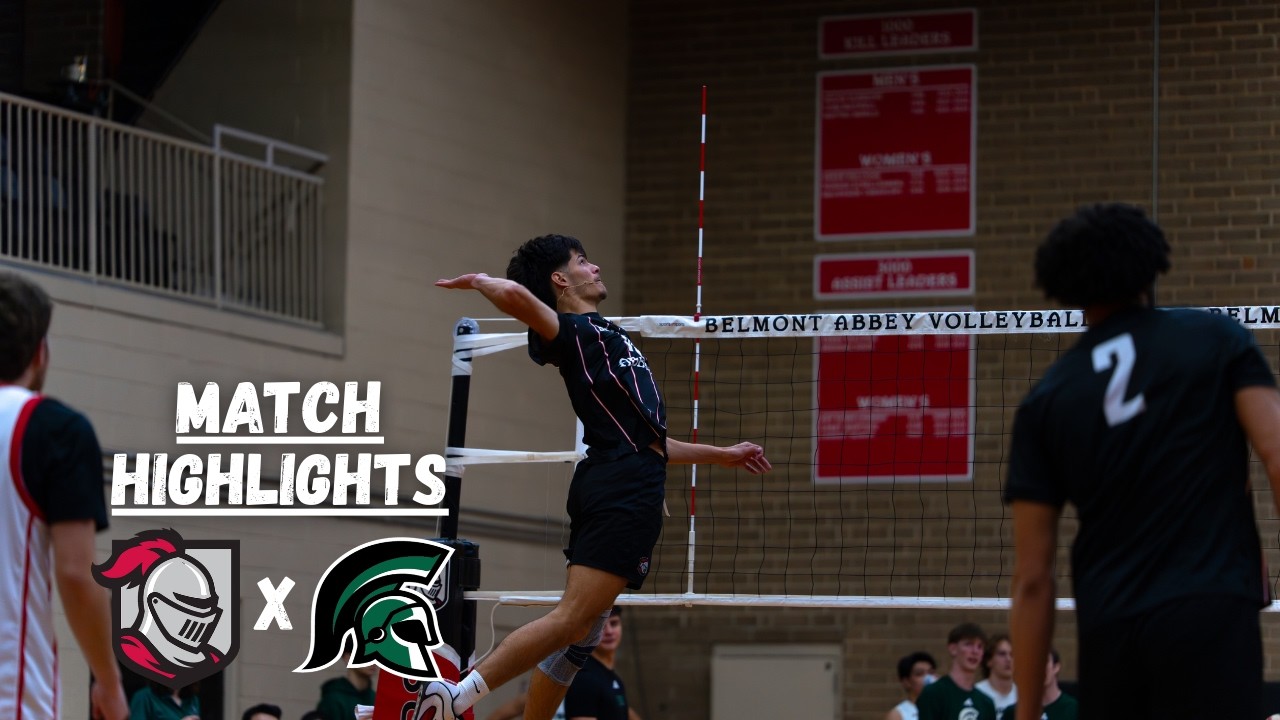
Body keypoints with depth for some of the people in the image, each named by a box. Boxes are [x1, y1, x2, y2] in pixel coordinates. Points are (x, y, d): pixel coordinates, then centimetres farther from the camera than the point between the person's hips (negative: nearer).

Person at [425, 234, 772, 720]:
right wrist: (479, 281, -2)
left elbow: (645, 441, 33)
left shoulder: (600, 336, 27)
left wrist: (721, 455, 39)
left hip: (624, 492, 10)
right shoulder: (573, 331, -2)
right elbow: (515, 295, -24)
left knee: (580, 631, 9)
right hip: (623, 492, -10)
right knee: (572, 620, -18)